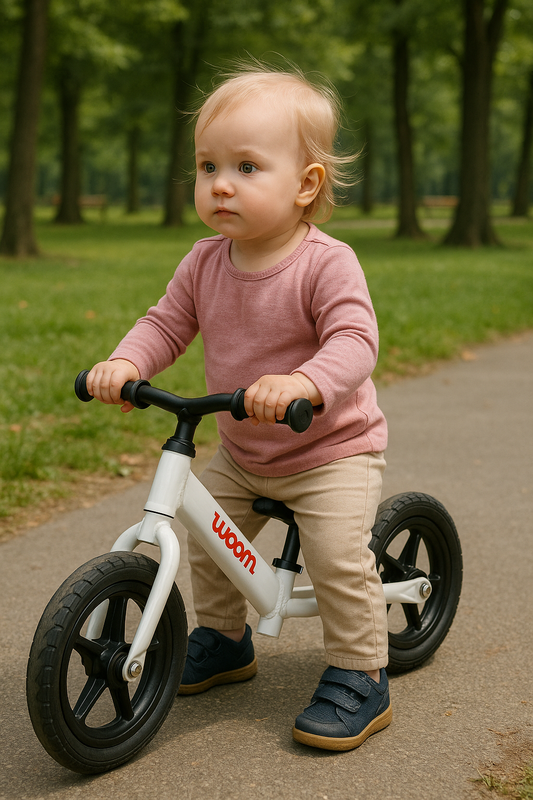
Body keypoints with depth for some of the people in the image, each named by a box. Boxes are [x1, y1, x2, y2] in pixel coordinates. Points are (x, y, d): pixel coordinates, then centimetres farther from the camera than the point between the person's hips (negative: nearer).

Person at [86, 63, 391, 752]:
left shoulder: (326, 263, -23)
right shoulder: (204, 263, -5)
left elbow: (354, 340, -33)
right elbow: (166, 323, -1)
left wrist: (303, 383, -52)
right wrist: (125, 363, -22)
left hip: (332, 448, -6)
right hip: (240, 453, 6)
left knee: (337, 558, -17)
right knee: (204, 539, 9)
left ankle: (359, 678, 2)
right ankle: (224, 638, 35)